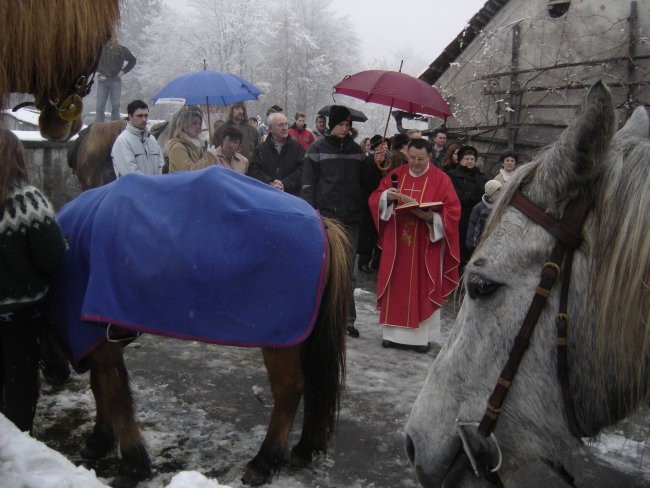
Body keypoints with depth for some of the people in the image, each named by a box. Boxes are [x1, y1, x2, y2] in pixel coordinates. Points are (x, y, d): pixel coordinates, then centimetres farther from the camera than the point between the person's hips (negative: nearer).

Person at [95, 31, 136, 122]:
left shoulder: (121, 49, 1)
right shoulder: (100, 48, 2)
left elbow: (132, 60, 13)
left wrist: (124, 71, 4)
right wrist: (96, 71, 5)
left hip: (116, 80, 0)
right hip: (102, 80, 0)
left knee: (115, 105, 3)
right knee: (100, 105, 0)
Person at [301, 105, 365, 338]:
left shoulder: (356, 150, 13)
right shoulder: (317, 148, 2)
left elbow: (363, 182, 18)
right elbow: (308, 183, -1)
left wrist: (361, 211, 11)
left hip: (351, 218, 3)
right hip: (326, 217, -3)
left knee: (348, 271, 5)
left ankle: (347, 319, 10)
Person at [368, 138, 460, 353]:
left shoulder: (441, 179, -3)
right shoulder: (395, 175, 6)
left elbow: (453, 211, -7)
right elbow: (374, 199, 4)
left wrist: (431, 217, -23)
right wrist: (387, 196, -17)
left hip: (426, 245, -3)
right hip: (396, 243, 3)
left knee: (423, 289, 3)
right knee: (396, 287, 6)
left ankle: (423, 335, 11)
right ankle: (394, 333, 15)